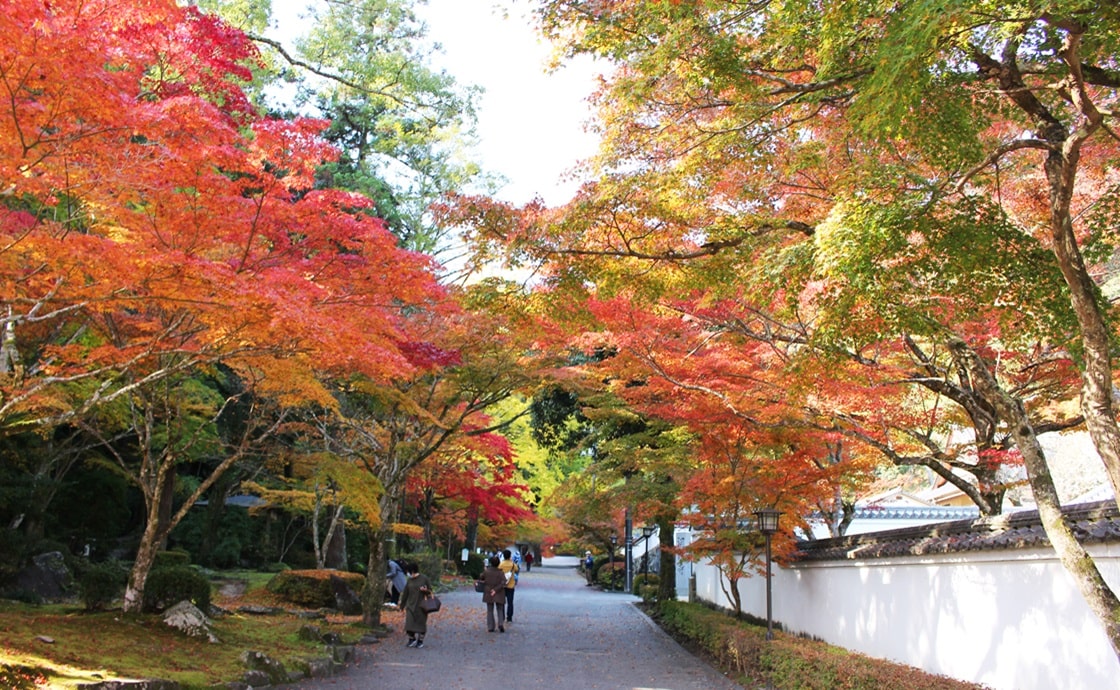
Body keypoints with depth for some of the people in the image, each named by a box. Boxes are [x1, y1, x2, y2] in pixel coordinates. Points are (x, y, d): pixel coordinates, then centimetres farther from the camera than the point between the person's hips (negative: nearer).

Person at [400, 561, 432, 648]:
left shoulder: (424, 578, -7)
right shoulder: (409, 580, 5)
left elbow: (430, 591, -1)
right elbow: (405, 593, 11)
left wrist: (425, 590, -23)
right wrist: (402, 605, 15)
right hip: (411, 605, 3)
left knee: (421, 623, 3)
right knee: (409, 623, -4)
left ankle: (420, 641, 19)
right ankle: (412, 639, 17)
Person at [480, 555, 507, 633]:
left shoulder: (486, 571, -7)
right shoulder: (500, 572, -10)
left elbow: (482, 579, 7)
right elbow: (503, 583, -18)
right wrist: (496, 590, -16)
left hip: (488, 594, 1)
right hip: (499, 595, -1)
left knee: (490, 611, 11)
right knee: (500, 610, 11)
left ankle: (490, 627, 7)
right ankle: (500, 624, -9)